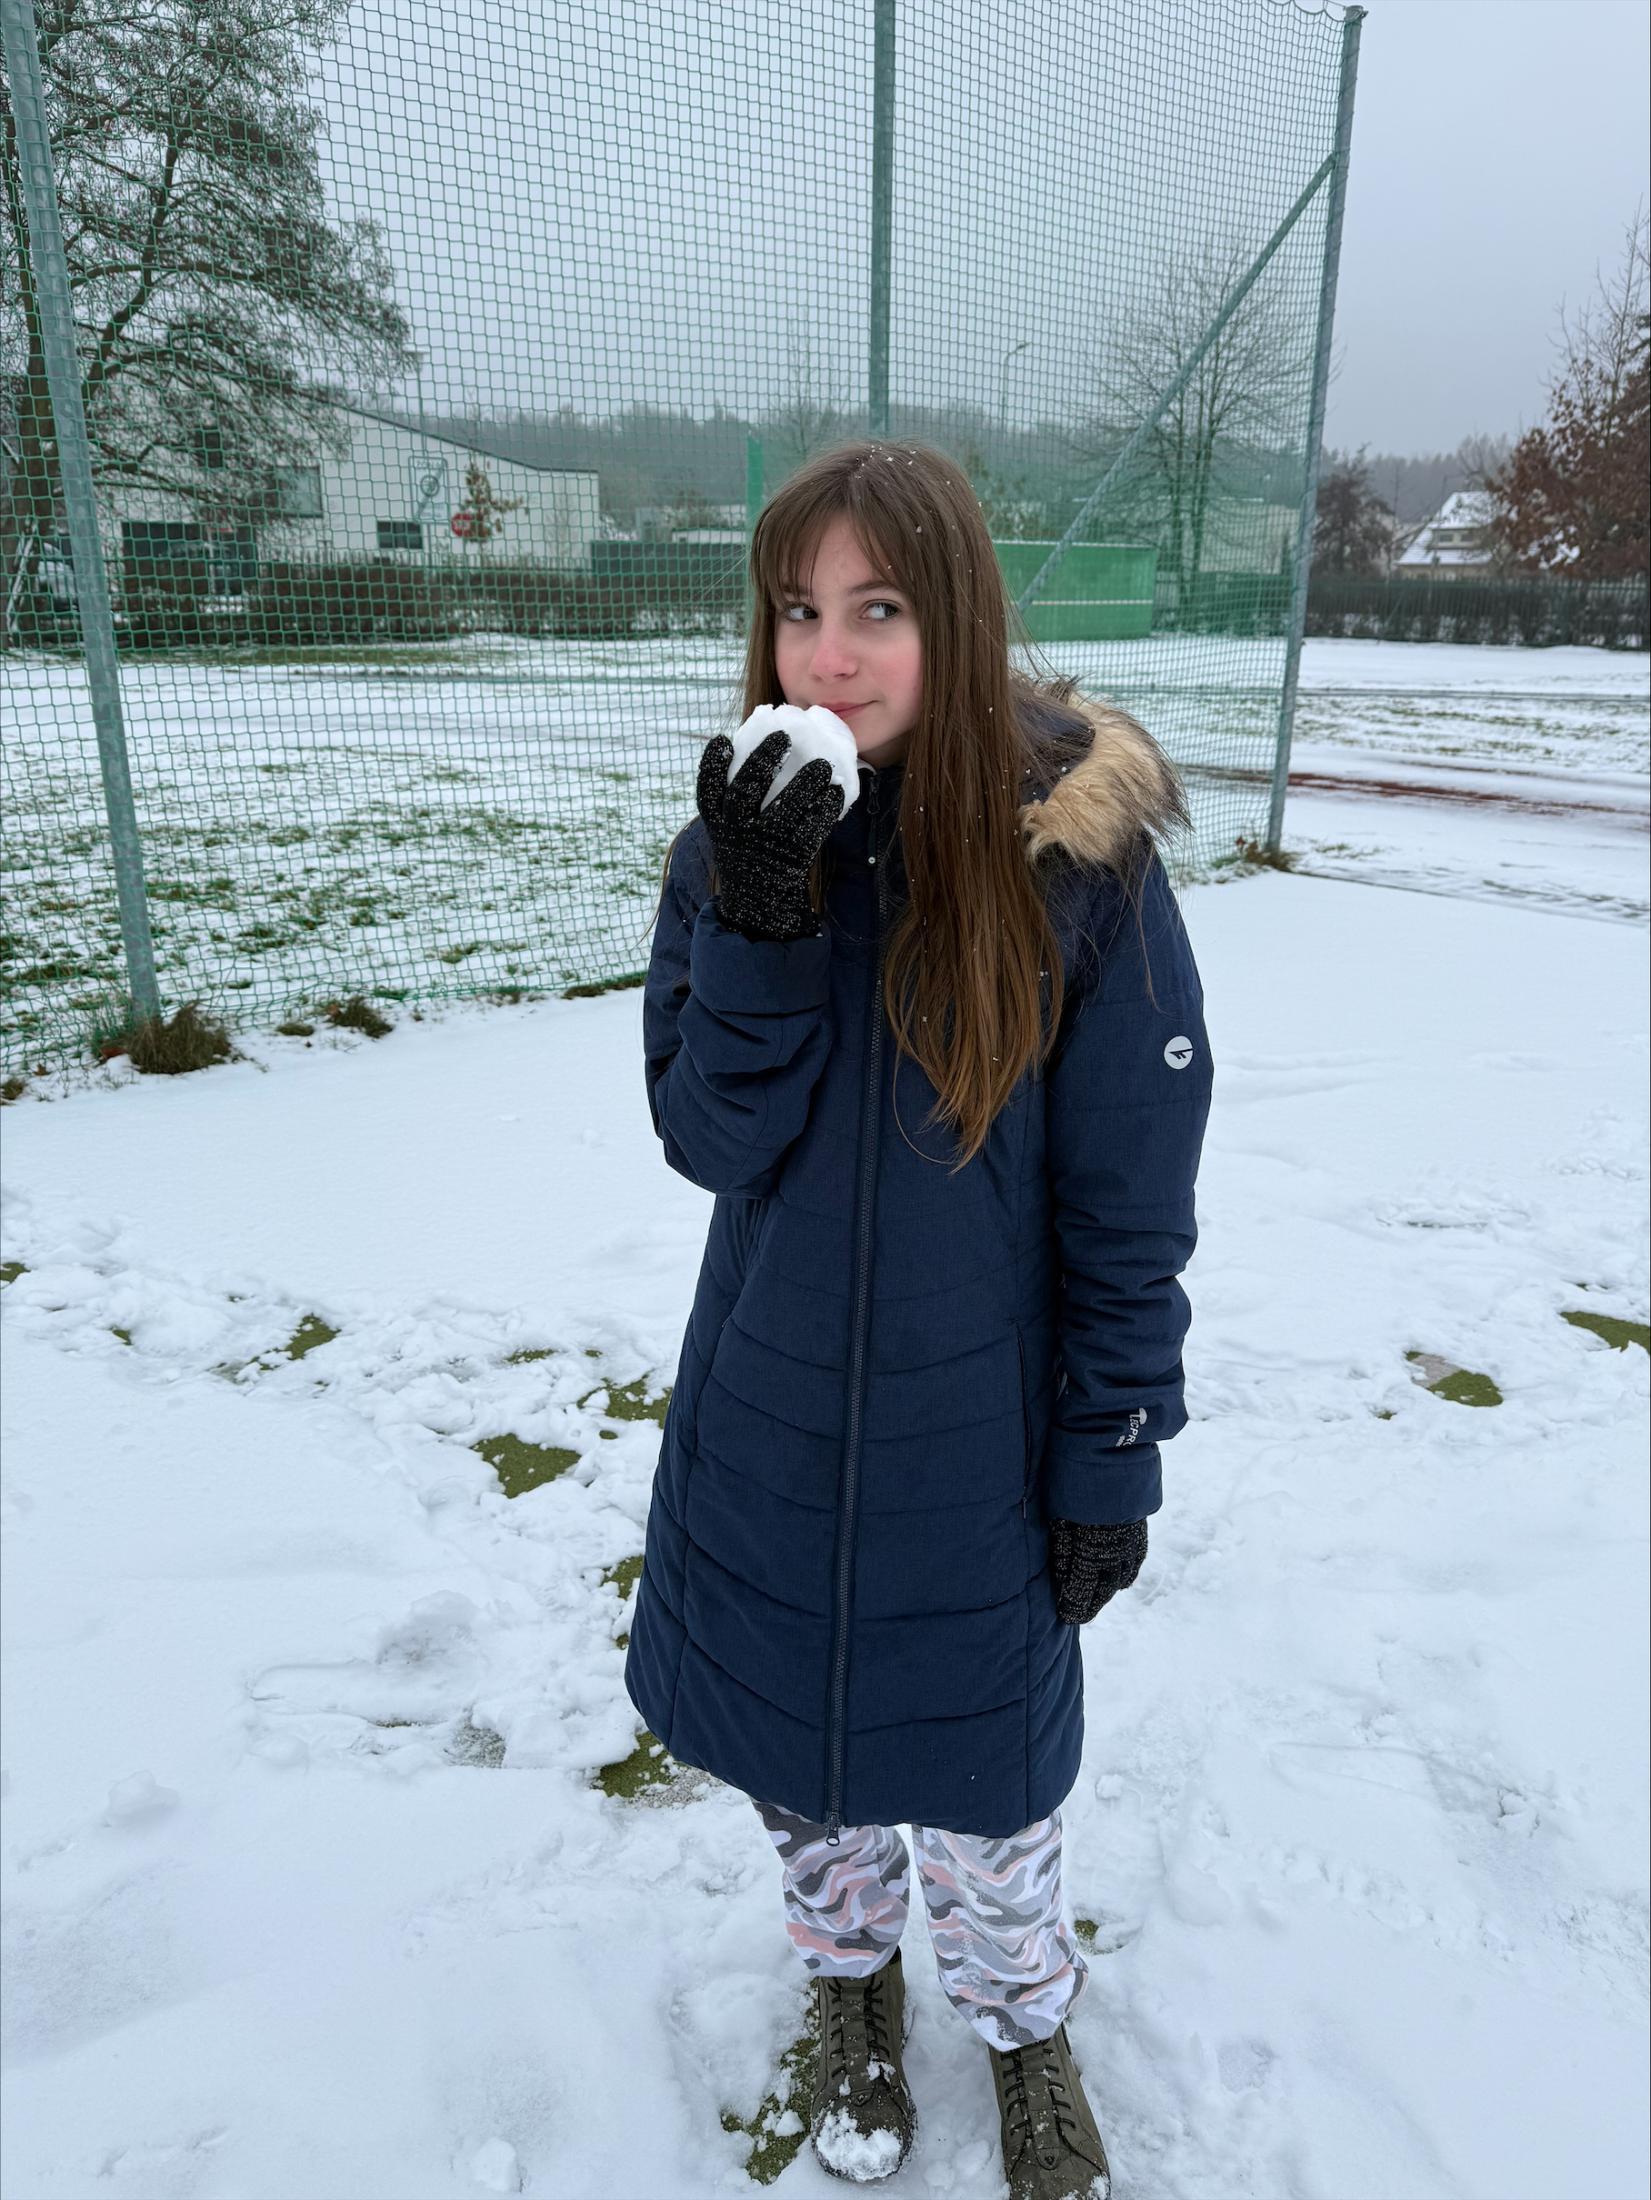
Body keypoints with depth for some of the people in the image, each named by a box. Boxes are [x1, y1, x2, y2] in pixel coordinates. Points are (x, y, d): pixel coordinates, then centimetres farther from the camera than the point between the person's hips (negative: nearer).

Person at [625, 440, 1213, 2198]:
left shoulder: (1077, 852, -16)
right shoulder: (743, 839, -7)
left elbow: (1130, 1199, -11)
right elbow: (708, 1138, -12)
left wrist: (1111, 1460, -7)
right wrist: (759, 927, -27)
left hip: (975, 1430, -2)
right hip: (765, 1419, 3)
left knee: (979, 1757, 15)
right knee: (789, 1740, 20)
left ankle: (1023, 2026, 48)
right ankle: (849, 1982, 52)